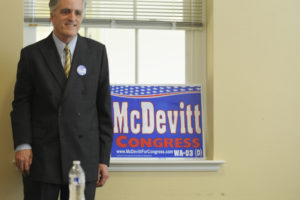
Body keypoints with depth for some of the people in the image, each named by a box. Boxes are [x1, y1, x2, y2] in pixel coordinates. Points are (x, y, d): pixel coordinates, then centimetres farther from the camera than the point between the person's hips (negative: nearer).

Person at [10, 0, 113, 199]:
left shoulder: (97, 52, 6)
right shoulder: (32, 54, 4)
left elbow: (104, 106, 5)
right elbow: (21, 103, 4)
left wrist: (104, 158, 3)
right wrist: (22, 144, -10)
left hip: (84, 157, 1)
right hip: (41, 158, 0)